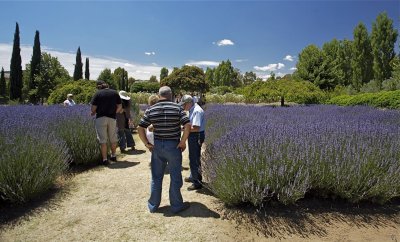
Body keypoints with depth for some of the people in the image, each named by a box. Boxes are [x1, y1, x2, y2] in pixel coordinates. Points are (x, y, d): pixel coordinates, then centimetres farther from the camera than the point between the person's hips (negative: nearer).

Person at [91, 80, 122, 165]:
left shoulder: (98, 94, -5)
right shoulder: (115, 93, 4)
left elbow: (93, 108, -9)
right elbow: (120, 107, 4)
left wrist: (93, 112, 12)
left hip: (101, 118, -3)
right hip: (112, 118, 3)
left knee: (103, 140, 3)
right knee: (113, 139, 16)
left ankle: (104, 159, 4)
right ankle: (113, 156, 30)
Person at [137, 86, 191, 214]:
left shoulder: (151, 110, 1)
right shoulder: (177, 108, -7)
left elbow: (140, 128, -1)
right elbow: (187, 125, -17)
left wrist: (147, 144, 5)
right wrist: (183, 142, -9)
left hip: (157, 146, 3)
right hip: (173, 146, -3)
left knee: (156, 177, 15)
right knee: (175, 177, 10)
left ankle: (153, 205, 28)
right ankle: (176, 205, 22)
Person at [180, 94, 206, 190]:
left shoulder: (197, 111, -22)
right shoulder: (192, 110, 10)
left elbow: (196, 128, -28)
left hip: (196, 137, -11)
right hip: (193, 137, 11)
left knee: (194, 160, -2)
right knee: (193, 158, 23)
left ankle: (197, 183, 10)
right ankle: (193, 177, 41)